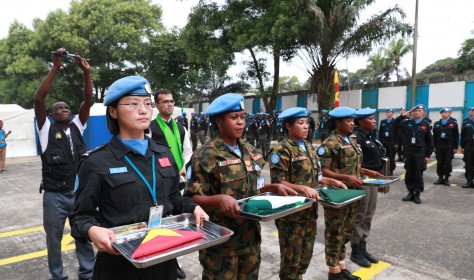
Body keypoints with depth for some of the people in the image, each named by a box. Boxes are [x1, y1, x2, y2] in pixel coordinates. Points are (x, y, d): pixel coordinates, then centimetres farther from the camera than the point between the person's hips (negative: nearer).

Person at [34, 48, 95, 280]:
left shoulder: (76, 127, 5)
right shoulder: (46, 129, -3)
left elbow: (88, 101, -4)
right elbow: (38, 100, -16)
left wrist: (87, 72, -13)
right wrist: (55, 68, -20)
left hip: (79, 193, 3)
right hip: (55, 196, -2)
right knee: (54, 239, 12)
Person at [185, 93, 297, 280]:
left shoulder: (250, 151, 6)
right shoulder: (206, 155, -16)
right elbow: (193, 198, -17)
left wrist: (275, 187, 0)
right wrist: (219, 199, -35)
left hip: (250, 235, 7)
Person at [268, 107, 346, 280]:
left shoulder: (308, 146, 9)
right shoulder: (281, 150, -16)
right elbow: (278, 182, -20)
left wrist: (332, 181, 3)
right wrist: (303, 189, -30)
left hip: (310, 210, 8)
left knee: (306, 254, 21)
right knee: (291, 257, 9)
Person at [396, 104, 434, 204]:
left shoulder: (426, 125, -2)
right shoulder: (408, 123, 6)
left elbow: (430, 141, -1)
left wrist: (428, 155, -5)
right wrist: (405, 114, 0)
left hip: (420, 153, -3)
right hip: (409, 152, 3)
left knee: (418, 175, 2)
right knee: (409, 174, 8)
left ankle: (417, 195, 13)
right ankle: (410, 193, 19)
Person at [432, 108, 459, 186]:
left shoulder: (453, 123, 3)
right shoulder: (436, 124, 10)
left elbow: (456, 137, 1)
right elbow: (434, 136, 9)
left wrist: (455, 147, -3)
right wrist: (434, 147, 5)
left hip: (449, 147, -2)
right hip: (439, 147, 2)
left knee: (448, 164, 2)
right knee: (440, 163, 5)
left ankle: (446, 179, 10)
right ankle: (440, 178, 13)